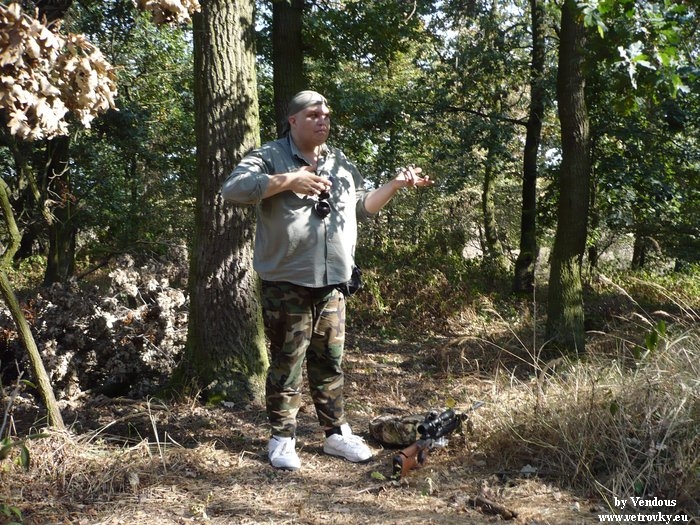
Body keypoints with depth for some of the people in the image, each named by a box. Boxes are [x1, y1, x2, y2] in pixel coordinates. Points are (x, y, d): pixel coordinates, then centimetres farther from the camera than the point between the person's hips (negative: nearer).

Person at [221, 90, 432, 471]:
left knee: (330, 361, 13)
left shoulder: (340, 163, 15)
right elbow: (232, 189, -20)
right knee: (287, 362, 2)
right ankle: (282, 438, 15)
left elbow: (363, 207, 22)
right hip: (286, 283, -5)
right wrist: (287, 180, -26)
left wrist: (396, 185, 10)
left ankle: (336, 432, 25)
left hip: (331, 283, 6)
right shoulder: (270, 157, -5)